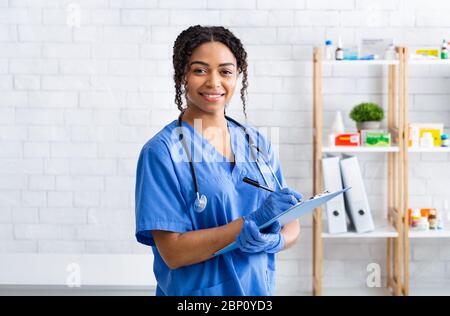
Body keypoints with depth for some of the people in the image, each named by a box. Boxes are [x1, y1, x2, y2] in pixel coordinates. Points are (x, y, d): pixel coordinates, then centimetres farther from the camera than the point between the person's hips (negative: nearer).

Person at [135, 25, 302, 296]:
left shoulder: (258, 144, 0)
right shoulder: (162, 152, -14)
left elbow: (291, 227, 3)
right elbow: (172, 253, -19)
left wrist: (274, 241, -19)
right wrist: (254, 220, -25)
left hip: (259, 288, 4)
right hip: (196, 290, -4)